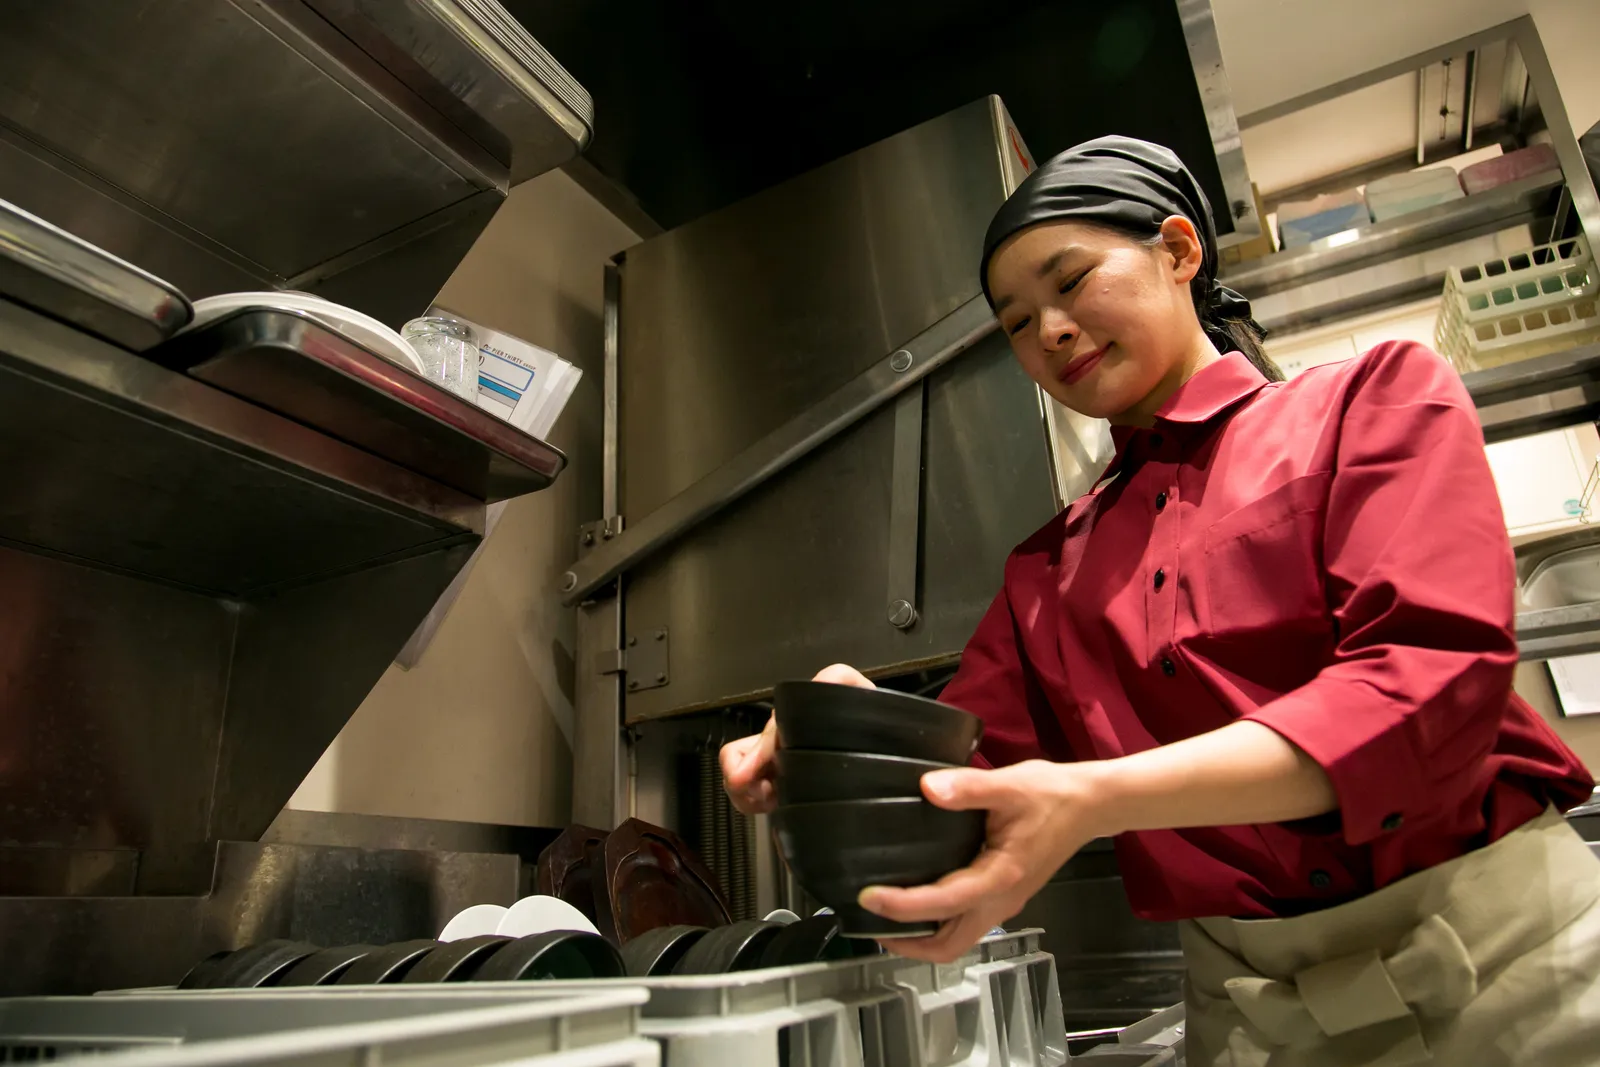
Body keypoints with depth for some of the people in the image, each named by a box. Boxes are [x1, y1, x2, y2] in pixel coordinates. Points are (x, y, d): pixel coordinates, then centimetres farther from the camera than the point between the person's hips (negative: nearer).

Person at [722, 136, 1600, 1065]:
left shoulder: (1379, 396, -3)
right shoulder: (1047, 570, 8)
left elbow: (1432, 680, -17)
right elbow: (972, 759, 2)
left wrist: (1098, 799, -30)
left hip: (1502, 953, -3)